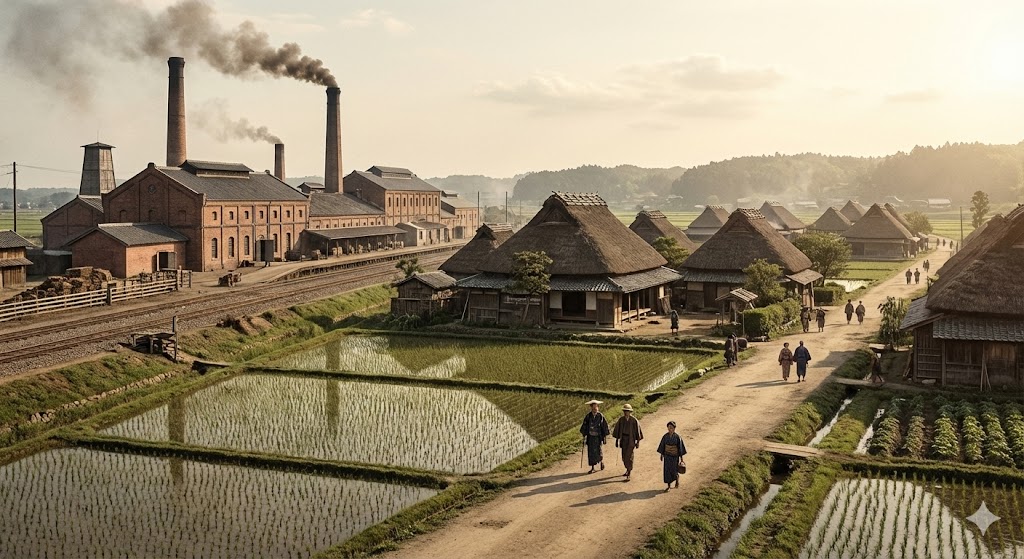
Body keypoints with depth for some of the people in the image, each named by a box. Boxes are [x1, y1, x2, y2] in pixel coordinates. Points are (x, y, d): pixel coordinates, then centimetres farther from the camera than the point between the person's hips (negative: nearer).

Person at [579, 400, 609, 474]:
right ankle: (592, 468, 14)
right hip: (590, 437, 2)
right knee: (591, 453, 4)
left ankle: (601, 461, 27)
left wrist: (605, 437, 0)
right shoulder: (588, 416, -5)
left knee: (598, 452, -5)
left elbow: (605, 427, -2)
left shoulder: (601, 416, -10)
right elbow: (584, 426, 3)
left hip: (598, 437, -2)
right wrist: (584, 436, 3)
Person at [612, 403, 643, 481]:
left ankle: (628, 475, -6)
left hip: (631, 440, -5)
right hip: (623, 439, 5)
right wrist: (617, 440, 10)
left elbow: (637, 431, -5)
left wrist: (638, 442, -3)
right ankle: (628, 470, 37)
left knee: (629, 457, -9)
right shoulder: (621, 419, -1)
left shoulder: (634, 420, -12)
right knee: (624, 456, 14)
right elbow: (617, 430, 8)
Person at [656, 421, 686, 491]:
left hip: (675, 456, -2)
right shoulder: (665, 436, -6)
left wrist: (681, 459, -8)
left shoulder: (677, 437, -15)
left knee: (674, 471, 7)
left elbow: (680, 448, -9)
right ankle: (668, 486, 11)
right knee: (667, 471, 0)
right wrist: (662, 455, 9)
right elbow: (662, 446, 5)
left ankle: (677, 480, 41)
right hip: (667, 456, 2)